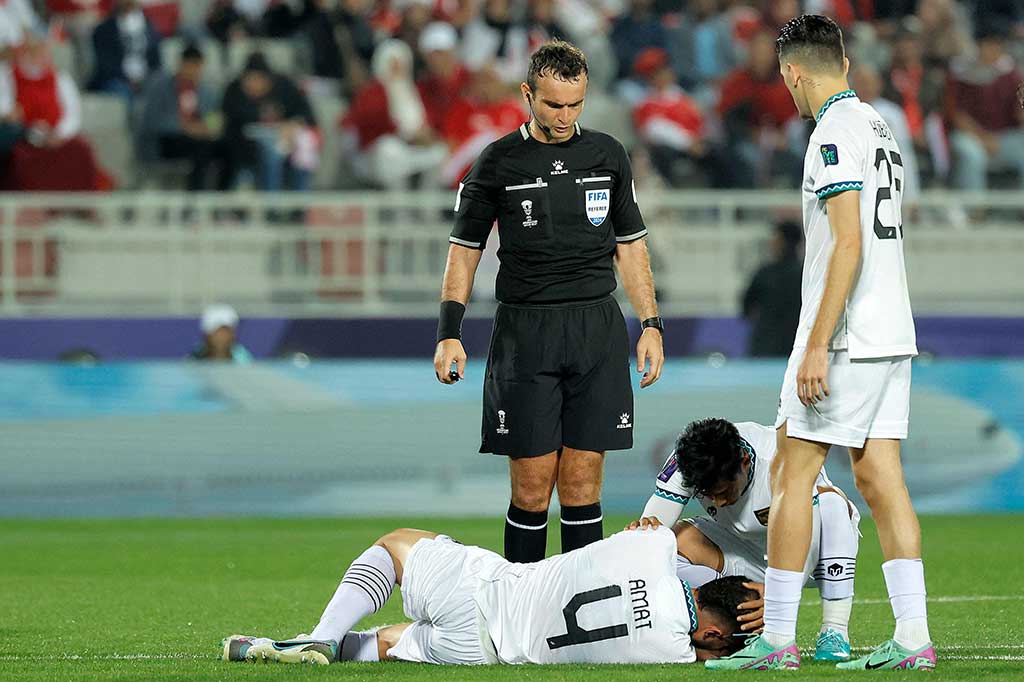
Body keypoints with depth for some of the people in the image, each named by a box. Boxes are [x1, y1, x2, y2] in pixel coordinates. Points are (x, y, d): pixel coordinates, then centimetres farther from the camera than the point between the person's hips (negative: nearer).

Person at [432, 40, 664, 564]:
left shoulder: (607, 155, 9)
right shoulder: (498, 162, 1)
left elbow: (630, 245, 16)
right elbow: (465, 249, 5)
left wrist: (651, 325, 9)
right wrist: (449, 333, -4)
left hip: (598, 330, 2)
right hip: (525, 333, -2)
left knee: (582, 482, -1)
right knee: (531, 486, -5)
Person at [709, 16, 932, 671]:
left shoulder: (836, 133, -13)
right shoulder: (879, 127, 16)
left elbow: (848, 245, -20)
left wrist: (817, 346, -21)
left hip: (845, 337, -9)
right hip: (893, 335, 9)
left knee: (792, 475, -3)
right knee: (880, 477, 7)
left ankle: (777, 640, -3)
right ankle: (913, 637, 2)